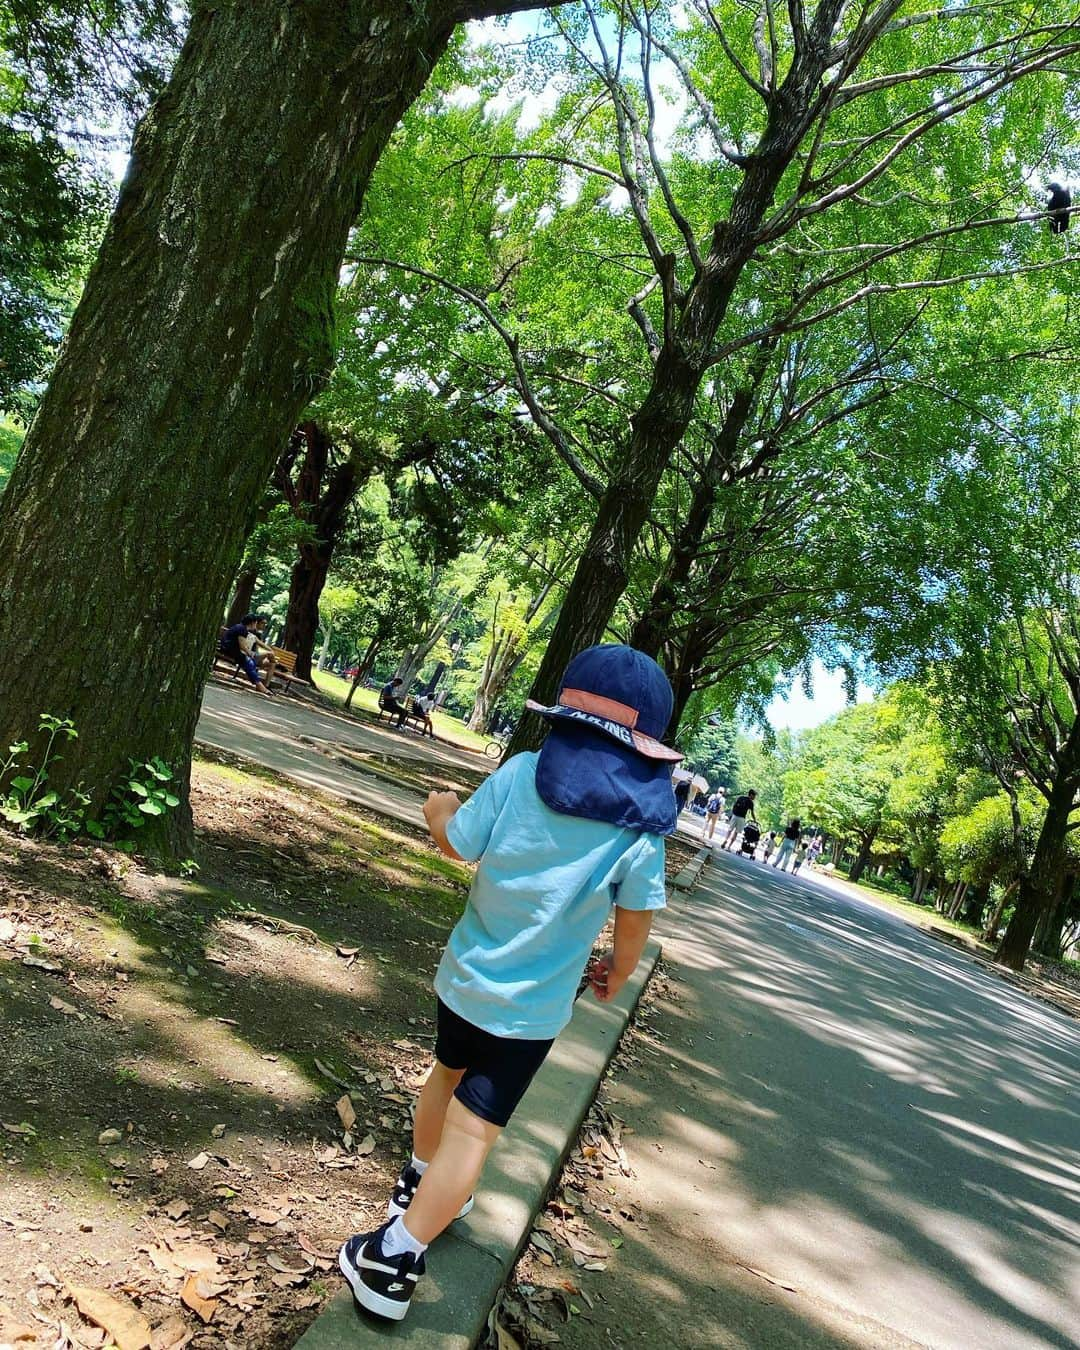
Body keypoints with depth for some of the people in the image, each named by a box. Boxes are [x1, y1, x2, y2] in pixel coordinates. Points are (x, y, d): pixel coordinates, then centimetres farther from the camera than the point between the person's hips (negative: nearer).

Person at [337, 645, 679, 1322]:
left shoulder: (521, 774, -16)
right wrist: (618, 971, 13)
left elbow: (456, 842, -7)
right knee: (472, 1129, 7)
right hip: (532, 1006, -3)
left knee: (449, 1072, 28)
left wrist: (439, 809, 15)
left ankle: (417, 1184, 49)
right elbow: (635, 918, -7)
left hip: (466, 975, 3)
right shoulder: (641, 826, -17)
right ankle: (396, 1258, 10)